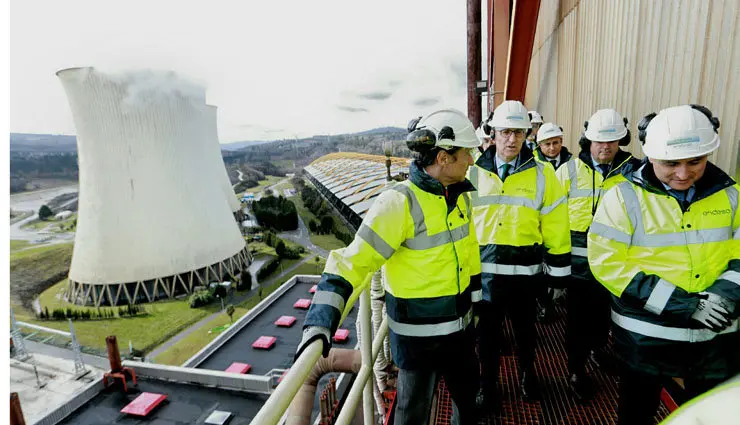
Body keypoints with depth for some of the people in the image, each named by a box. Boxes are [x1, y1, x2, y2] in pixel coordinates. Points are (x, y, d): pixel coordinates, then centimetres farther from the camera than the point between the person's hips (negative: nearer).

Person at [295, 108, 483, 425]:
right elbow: (355, 260, -27)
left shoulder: (460, 195, -1)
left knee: (467, 385, 29)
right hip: (417, 329, -6)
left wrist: (476, 290, 18)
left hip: (459, 321, 7)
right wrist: (321, 319, -34)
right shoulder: (399, 203, -25)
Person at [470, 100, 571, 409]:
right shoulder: (474, 172, -1)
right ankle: (488, 384, 34)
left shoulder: (542, 174, -3)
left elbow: (555, 226, 0)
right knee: (488, 330, 12)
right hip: (484, 267, 0)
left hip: (525, 267, 0)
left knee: (525, 327, 21)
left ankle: (527, 372, 48)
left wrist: (559, 271, 1)